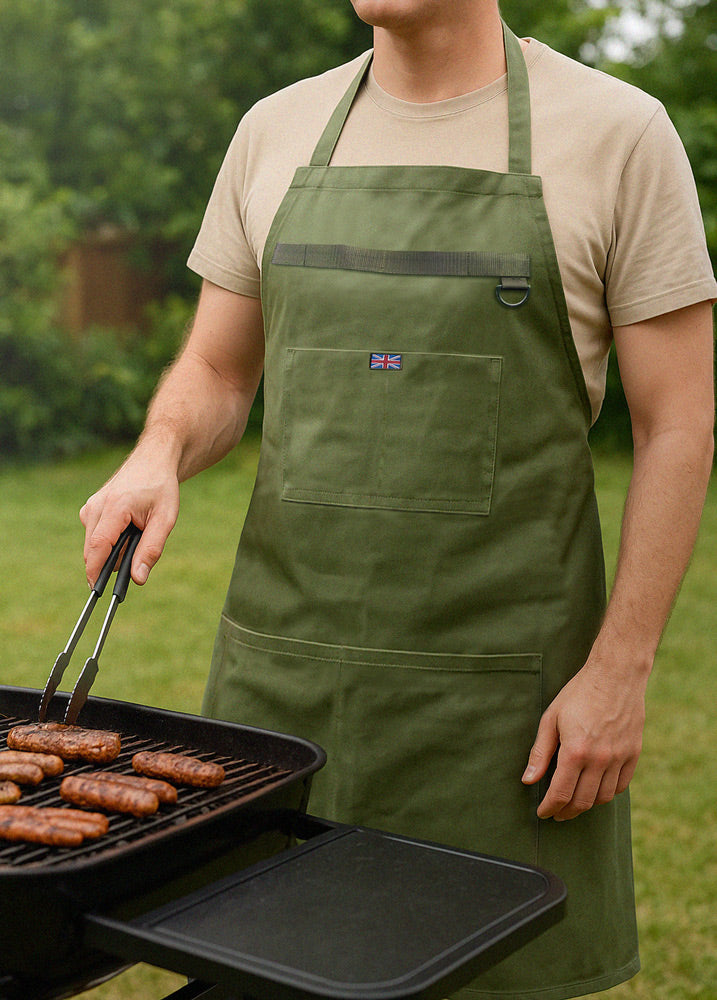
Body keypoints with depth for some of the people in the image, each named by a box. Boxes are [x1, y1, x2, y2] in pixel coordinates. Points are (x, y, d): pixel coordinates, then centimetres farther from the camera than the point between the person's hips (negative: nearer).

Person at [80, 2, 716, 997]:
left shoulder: (617, 132, -4)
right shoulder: (275, 131, 8)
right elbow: (217, 375, 14)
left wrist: (619, 669, -10)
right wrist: (157, 457, -8)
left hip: (499, 673, -3)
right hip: (284, 661, 4)